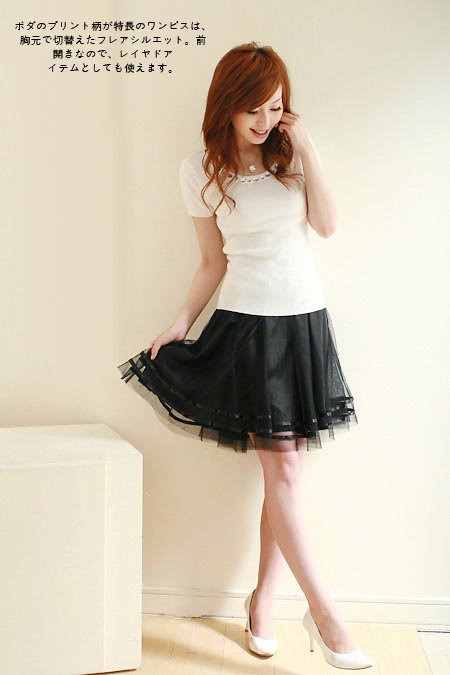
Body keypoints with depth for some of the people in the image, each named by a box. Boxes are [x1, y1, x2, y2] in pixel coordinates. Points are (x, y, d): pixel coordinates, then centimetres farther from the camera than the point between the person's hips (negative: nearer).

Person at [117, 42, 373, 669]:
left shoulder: (289, 151, 6)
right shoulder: (201, 169, 0)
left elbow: (328, 224, -3)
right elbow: (213, 261, 4)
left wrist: (307, 151, -7)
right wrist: (181, 324, -2)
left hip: (305, 319, 3)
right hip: (247, 324, -3)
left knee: (285, 468, 4)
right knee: (282, 466, -7)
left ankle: (262, 599, 19)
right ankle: (323, 609, 3)